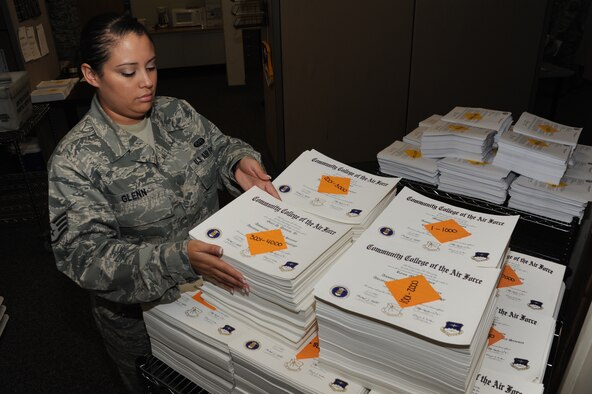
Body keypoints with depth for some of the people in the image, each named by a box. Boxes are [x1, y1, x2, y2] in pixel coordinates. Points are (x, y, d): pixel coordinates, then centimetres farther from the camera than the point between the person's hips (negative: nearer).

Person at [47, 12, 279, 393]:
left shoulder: (177, 112, -5)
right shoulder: (75, 159, -21)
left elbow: (219, 146, 6)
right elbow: (86, 256, -26)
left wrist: (239, 161, -19)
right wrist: (177, 259, -41)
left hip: (213, 284, 5)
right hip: (141, 313, -4)